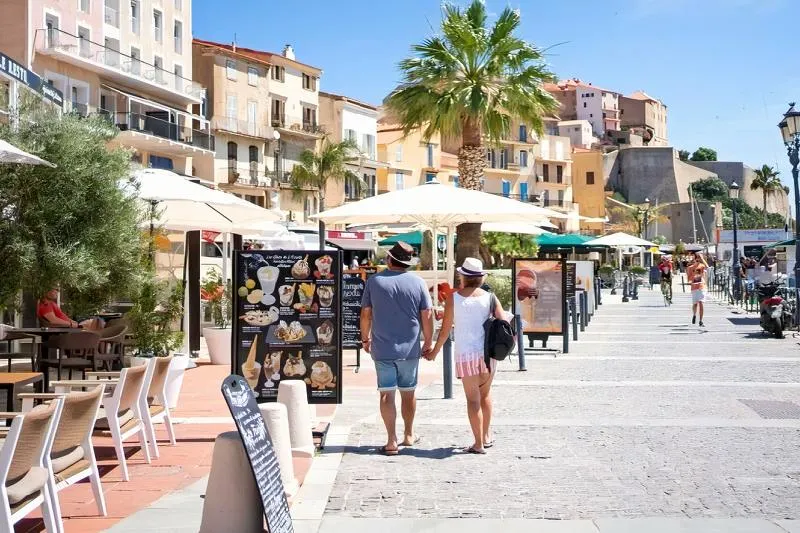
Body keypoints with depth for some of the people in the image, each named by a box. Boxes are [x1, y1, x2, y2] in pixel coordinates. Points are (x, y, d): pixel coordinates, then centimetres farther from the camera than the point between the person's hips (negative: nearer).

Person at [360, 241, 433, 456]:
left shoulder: (374, 281, -2)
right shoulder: (418, 283, -2)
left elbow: (366, 314, 2)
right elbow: (427, 315, -2)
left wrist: (365, 338, 16)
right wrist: (428, 342, 10)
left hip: (382, 349, -1)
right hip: (409, 349, 1)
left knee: (387, 394, 1)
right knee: (408, 393, 15)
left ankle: (392, 441, -2)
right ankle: (408, 435, 28)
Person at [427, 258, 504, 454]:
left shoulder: (454, 298, -3)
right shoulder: (489, 297, 1)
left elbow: (445, 329, -2)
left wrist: (434, 352, 9)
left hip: (465, 354, -2)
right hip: (488, 352, 2)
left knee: (473, 399, 2)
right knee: (485, 393, 19)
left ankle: (479, 443, 3)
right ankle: (487, 436, 24)